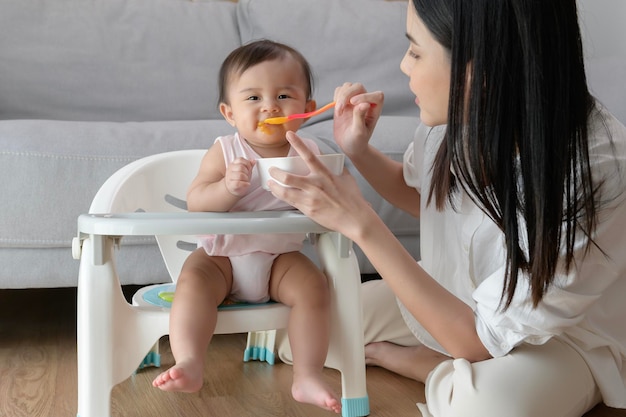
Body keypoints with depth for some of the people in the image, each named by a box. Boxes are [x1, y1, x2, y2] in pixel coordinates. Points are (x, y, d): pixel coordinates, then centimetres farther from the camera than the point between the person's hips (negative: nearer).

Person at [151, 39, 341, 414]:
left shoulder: (309, 154, -2)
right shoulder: (224, 152, -8)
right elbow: (195, 203, -17)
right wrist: (228, 187, -36)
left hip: (281, 257, 1)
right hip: (223, 255, -1)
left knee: (314, 286, -23)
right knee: (193, 282, -28)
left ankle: (308, 377, -17)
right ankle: (189, 365, -30)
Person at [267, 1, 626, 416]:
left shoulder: (592, 172, -34)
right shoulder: (457, 112, -16)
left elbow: (481, 340, -29)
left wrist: (360, 222, -32)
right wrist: (359, 151, -12)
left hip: (562, 338, -5)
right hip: (449, 295, 6)